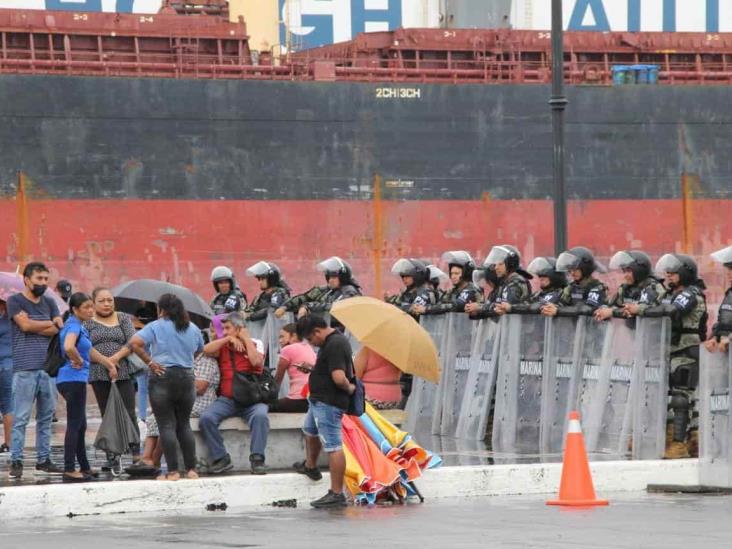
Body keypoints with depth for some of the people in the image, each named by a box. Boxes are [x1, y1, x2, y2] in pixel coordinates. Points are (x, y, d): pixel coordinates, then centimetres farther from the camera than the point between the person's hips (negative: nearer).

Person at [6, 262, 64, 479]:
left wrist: (34, 327, -7)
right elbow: (25, 324, -12)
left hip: (48, 367, 5)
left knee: (46, 417, 7)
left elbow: (58, 330, 5)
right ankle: (16, 462, -5)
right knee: (20, 418, -7)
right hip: (25, 369, -5)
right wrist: (51, 323, 1)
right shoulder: (15, 301, 2)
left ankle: (44, 461, 12)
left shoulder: (49, 303, 17)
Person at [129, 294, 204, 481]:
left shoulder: (156, 326, -4)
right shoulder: (193, 329, 11)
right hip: (187, 378, 4)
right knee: (184, 424, 14)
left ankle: (173, 471, -5)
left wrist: (149, 361, -10)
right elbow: (199, 351, 25)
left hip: (162, 376, -4)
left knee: (167, 425, -1)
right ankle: (191, 469, 10)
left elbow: (135, 342, -16)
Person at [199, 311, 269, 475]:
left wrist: (246, 339, -3)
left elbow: (256, 361, -11)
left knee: (260, 415, -34)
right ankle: (220, 458, -18)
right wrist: (228, 339, -4)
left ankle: (257, 459, -30)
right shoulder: (223, 347, 16)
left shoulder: (254, 346, 10)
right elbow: (206, 350, -4)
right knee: (206, 418, -24)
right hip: (227, 399, 2)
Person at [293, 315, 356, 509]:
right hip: (320, 400, 11)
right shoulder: (335, 340, 10)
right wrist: (314, 368, 11)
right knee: (310, 430, 32)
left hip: (328, 403, -11)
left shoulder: (334, 345, -24)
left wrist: (349, 387, -14)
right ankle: (310, 466, 57)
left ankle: (337, 494, -7)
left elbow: (339, 377, -31)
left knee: (333, 446, -8)